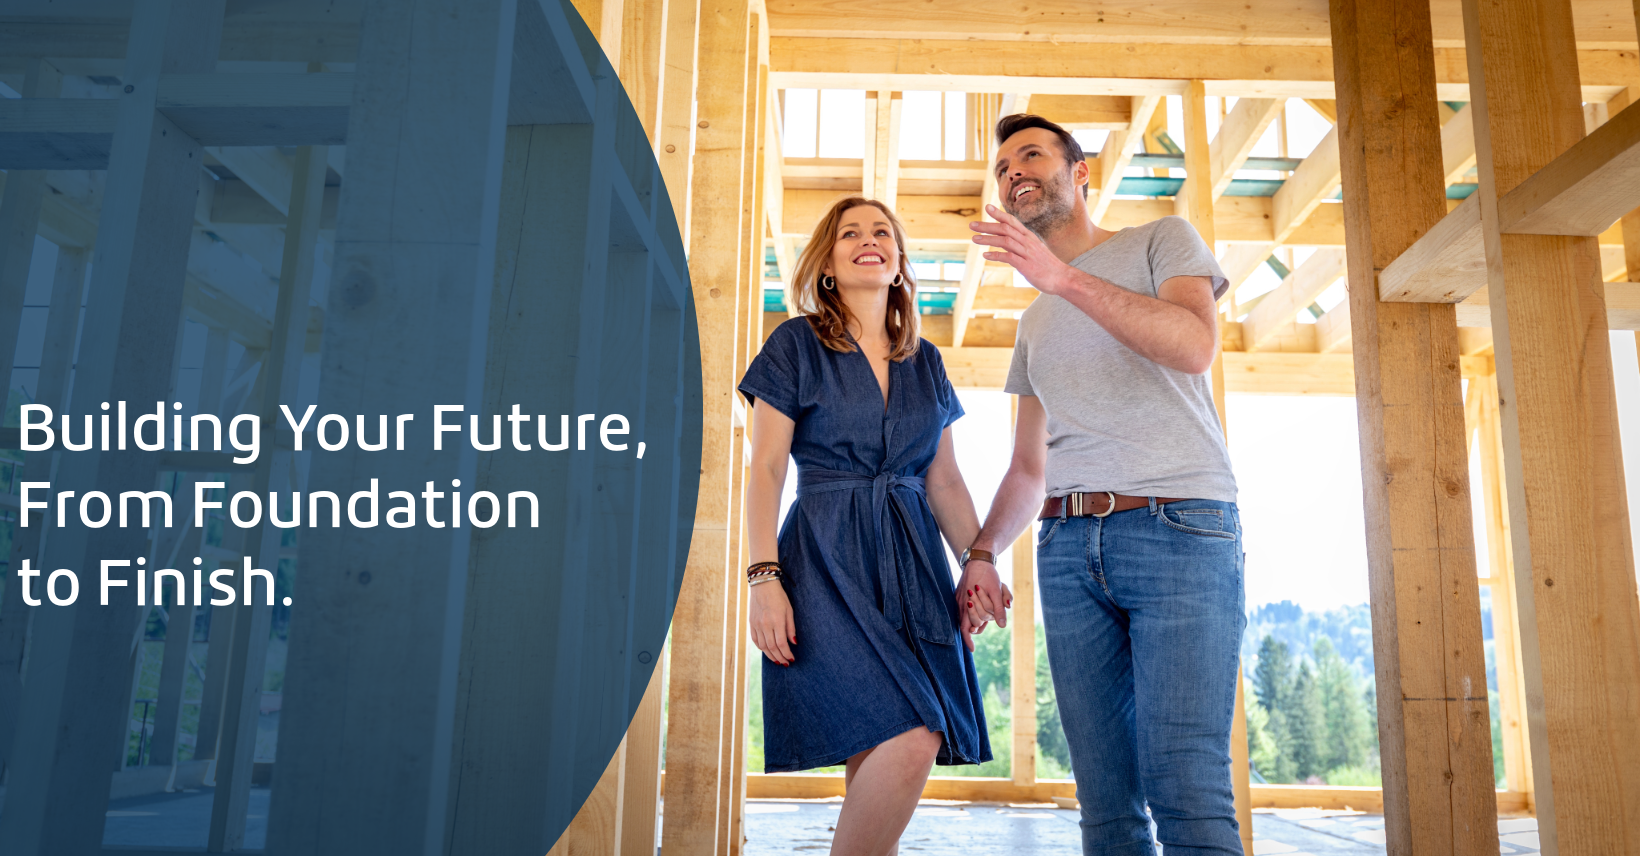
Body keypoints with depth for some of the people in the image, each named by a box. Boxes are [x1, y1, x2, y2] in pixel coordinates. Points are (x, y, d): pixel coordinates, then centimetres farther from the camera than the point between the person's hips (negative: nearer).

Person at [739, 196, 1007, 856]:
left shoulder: (925, 361, 17)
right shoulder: (796, 343, 3)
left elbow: (944, 481, 18)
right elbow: (764, 469, -3)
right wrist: (764, 576, -13)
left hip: (912, 560, 5)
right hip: (827, 559, -5)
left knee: (876, 757, 2)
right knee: (909, 740, -20)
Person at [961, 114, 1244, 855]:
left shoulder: (1162, 240, 11)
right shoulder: (1034, 323, 26)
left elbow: (1196, 345, -11)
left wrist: (1064, 276, -19)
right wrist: (980, 554, 8)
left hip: (1178, 526, -5)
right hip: (1068, 546, 5)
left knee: (1187, 793, -15)